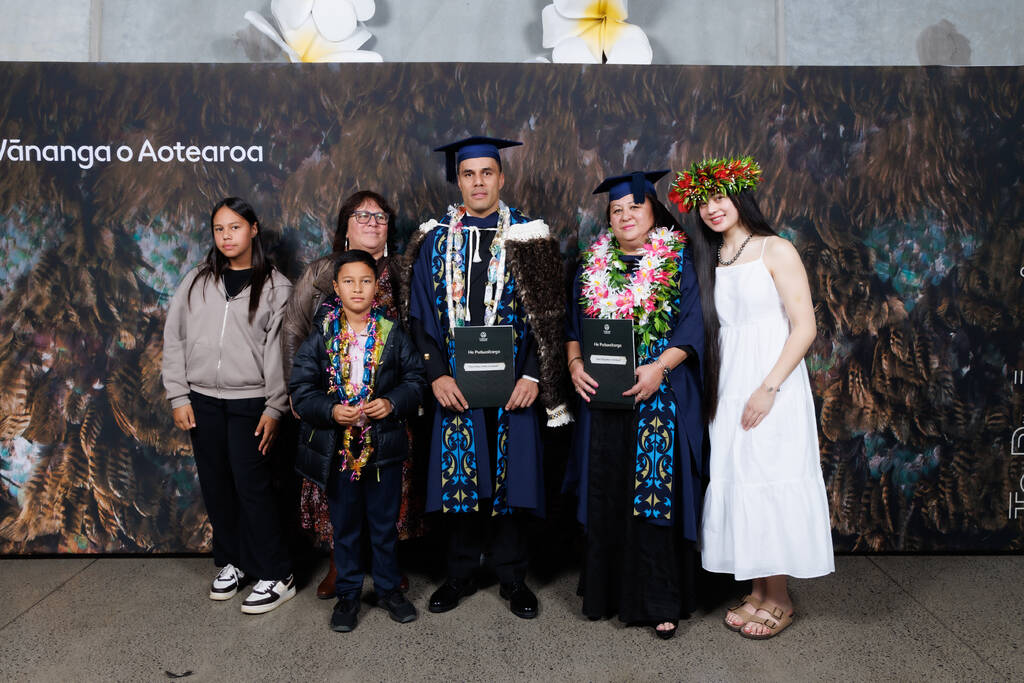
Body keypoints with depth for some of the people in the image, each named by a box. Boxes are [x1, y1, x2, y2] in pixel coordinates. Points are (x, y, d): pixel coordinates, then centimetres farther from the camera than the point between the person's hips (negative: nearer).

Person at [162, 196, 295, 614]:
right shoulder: (196, 281, 9)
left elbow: (279, 350, -4)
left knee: (251, 485, -5)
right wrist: (178, 396, 2)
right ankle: (231, 563, 28)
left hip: (249, 402, -4)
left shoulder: (274, 286, -1)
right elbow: (174, 339, 9)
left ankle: (276, 577, 6)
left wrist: (274, 408, -8)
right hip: (203, 400, 4)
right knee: (215, 486, 11)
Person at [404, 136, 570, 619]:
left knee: (512, 478, 6)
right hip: (454, 386, 1)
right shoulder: (436, 240, 6)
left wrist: (533, 376, -11)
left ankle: (513, 577, 23)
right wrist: (436, 375, -7)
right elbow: (422, 316, 5)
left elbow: (547, 314, -1)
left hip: (513, 385, -1)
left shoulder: (527, 238, 1)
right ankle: (461, 574, 26)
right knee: (459, 480, 8)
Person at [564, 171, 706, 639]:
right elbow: (573, 324, 13)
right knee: (604, 496, 8)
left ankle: (660, 601, 12)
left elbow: (691, 326, -5)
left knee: (656, 493, -1)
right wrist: (575, 363, -5)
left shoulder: (677, 263, 2)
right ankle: (605, 592, 24)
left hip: (659, 397, -3)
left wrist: (660, 367, -19)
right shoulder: (593, 265, 13)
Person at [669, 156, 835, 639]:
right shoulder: (714, 261, 13)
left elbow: (804, 328, -11)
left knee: (770, 480, -3)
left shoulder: (775, 251, -6)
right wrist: (716, 387, 4)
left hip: (773, 385, -6)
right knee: (736, 479, 7)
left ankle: (779, 598, 12)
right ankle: (757, 591, 19)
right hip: (730, 384, 6)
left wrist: (769, 388, -17)